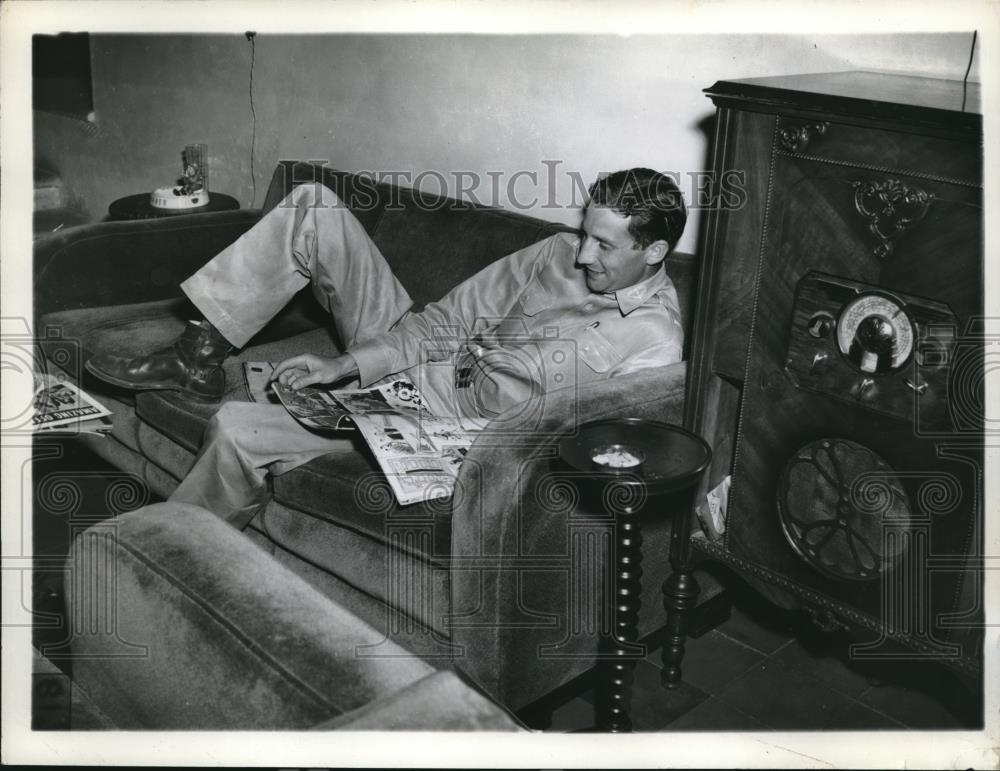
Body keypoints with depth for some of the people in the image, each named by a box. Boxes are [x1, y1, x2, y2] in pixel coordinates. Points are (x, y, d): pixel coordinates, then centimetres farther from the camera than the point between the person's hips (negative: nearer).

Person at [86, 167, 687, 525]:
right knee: (315, 205, -6)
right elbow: (450, 317, 0)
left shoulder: (653, 340, -17)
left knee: (235, 430, -18)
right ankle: (198, 356, 1)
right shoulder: (563, 254, 0)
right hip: (406, 344, 7)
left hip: (436, 417, -6)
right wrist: (346, 365, -9)